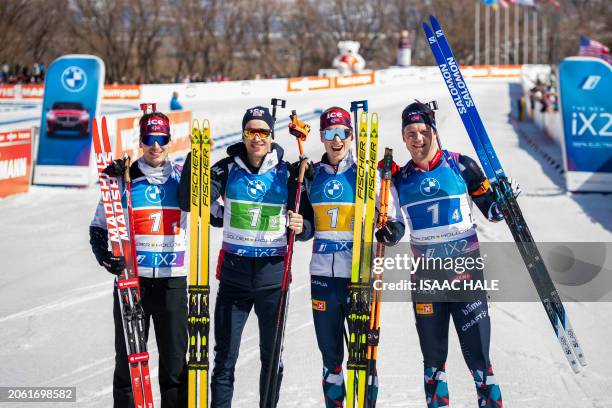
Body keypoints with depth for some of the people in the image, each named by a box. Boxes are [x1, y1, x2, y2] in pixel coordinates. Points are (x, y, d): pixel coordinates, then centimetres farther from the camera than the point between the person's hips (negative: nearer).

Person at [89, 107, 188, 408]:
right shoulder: (124, 179, 3)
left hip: (173, 283, 1)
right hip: (131, 280, -1)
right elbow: (98, 228, 8)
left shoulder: (183, 179, 7)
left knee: (176, 363, 3)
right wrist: (105, 256, -10)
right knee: (129, 360, 4)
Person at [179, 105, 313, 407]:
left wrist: (301, 228, -18)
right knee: (224, 356, 2)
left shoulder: (286, 173, -1)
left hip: (273, 274, 0)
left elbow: (308, 223, 5)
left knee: (272, 356, 9)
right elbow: (189, 202, -9)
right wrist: (196, 155, -18)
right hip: (234, 272, 0)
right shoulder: (228, 168, 0)